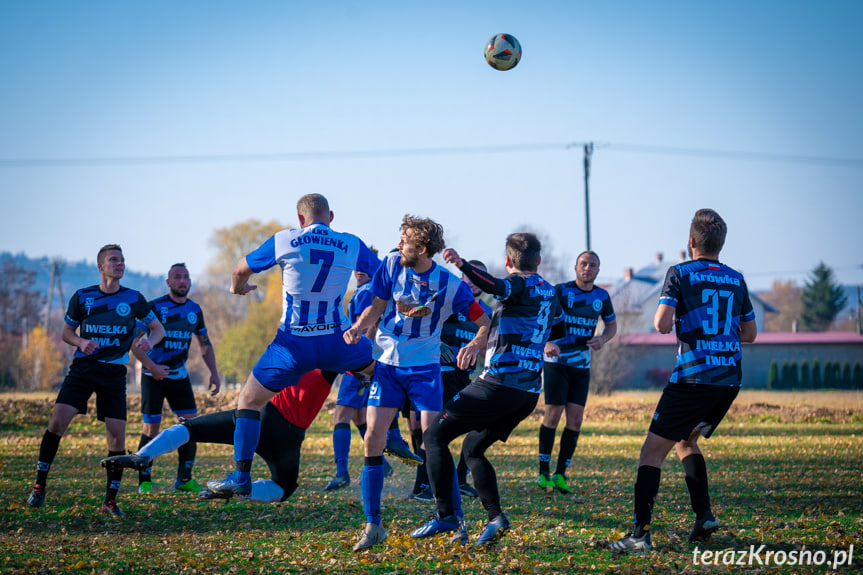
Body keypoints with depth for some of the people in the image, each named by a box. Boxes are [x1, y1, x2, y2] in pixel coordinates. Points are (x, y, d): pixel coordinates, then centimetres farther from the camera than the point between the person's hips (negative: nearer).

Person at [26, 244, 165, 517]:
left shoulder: (134, 299, 2)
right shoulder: (82, 297, 2)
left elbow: (158, 328, 10)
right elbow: (67, 332, 11)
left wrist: (150, 340, -14)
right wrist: (81, 342, -12)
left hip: (114, 372, 0)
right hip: (83, 367, 0)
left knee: (117, 435, -7)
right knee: (58, 420, -16)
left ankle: (110, 501, 5)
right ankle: (39, 485, -3)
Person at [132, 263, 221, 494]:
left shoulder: (194, 310, 5)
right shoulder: (155, 307, -12)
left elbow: (204, 343, 16)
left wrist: (214, 372, 7)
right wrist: (151, 366, -25)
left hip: (179, 375, 5)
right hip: (154, 376, -5)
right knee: (151, 429, -7)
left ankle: (184, 479, 8)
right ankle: (144, 481, 5)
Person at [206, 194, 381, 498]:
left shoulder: (284, 241, -4)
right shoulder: (351, 245, -2)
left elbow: (242, 269, 9)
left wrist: (237, 287, 32)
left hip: (293, 345, -2)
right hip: (338, 343, 2)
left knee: (248, 402, 11)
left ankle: (241, 476, 4)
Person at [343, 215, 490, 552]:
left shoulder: (450, 285, -13)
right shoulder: (391, 265, -5)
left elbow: (485, 322, -6)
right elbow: (377, 307, 5)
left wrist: (475, 344, -26)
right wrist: (358, 328, -13)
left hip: (424, 368, -3)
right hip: (387, 364, 3)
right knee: (373, 439, -6)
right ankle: (373, 525, 1)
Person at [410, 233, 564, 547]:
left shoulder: (519, 284, -7)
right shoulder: (549, 293, 16)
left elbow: (494, 286, -31)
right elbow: (559, 332, 33)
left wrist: (461, 264, -45)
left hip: (498, 384, -8)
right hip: (529, 393, 8)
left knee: (435, 436, -1)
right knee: (472, 448, 21)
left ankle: (445, 515, -10)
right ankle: (495, 516, 5)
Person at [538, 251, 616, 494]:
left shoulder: (602, 296, 6)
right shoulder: (560, 291, -8)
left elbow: (611, 324, 20)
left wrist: (603, 339, -3)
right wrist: (547, 342, -29)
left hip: (582, 365, 4)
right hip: (556, 361, -4)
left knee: (575, 418, -2)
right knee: (553, 414, -9)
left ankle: (560, 474, 5)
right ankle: (544, 472, 1)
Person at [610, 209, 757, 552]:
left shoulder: (680, 274, -4)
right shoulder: (736, 279, 11)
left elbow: (662, 324, -13)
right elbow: (749, 333, 18)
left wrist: (671, 321, 9)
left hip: (693, 378, -6)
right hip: (730, 379, 6)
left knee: (653, 450, -3)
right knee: (685, 441, 26)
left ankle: (641, 534, -13)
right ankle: (704, 516, 15)